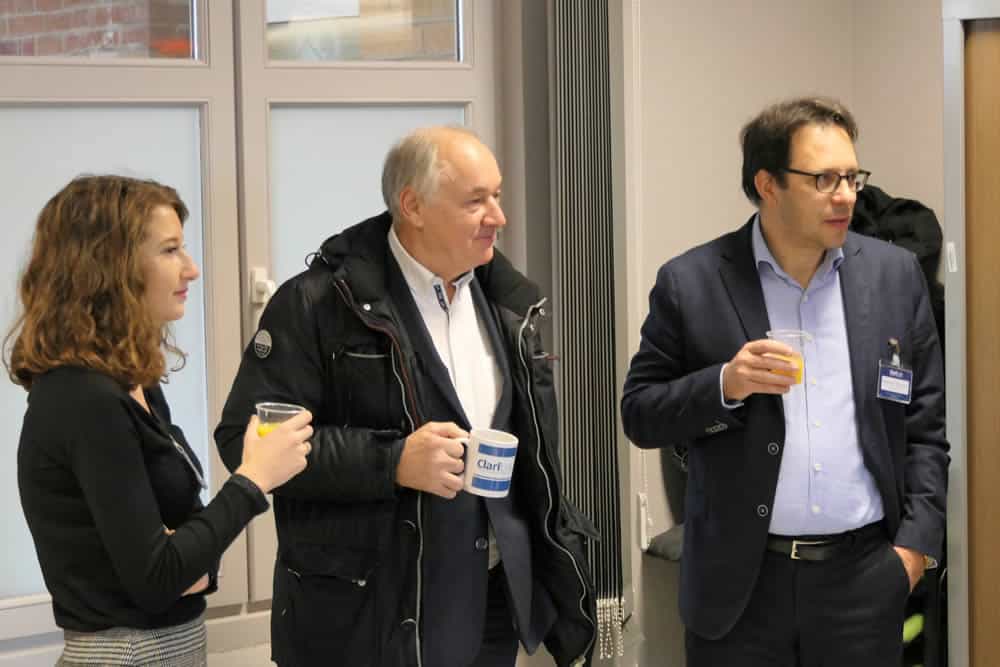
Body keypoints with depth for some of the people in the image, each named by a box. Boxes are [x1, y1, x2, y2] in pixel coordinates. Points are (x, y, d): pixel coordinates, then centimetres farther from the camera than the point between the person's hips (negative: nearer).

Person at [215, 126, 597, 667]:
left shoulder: (507, 303, 10)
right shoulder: (321, 305, -11)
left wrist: (557, 584, 14)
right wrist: (391, 462, -22)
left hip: (494, 606, 6)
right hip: (368, 618, -6)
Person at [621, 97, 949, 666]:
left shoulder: (894, 275, 4)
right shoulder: (691, 284, -3)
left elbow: (926, 423, 8)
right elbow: (640, 415, -1)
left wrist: (917, 540, 0)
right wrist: (723, 385, -17)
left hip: (865, 575, 2)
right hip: (741, 579, -2)